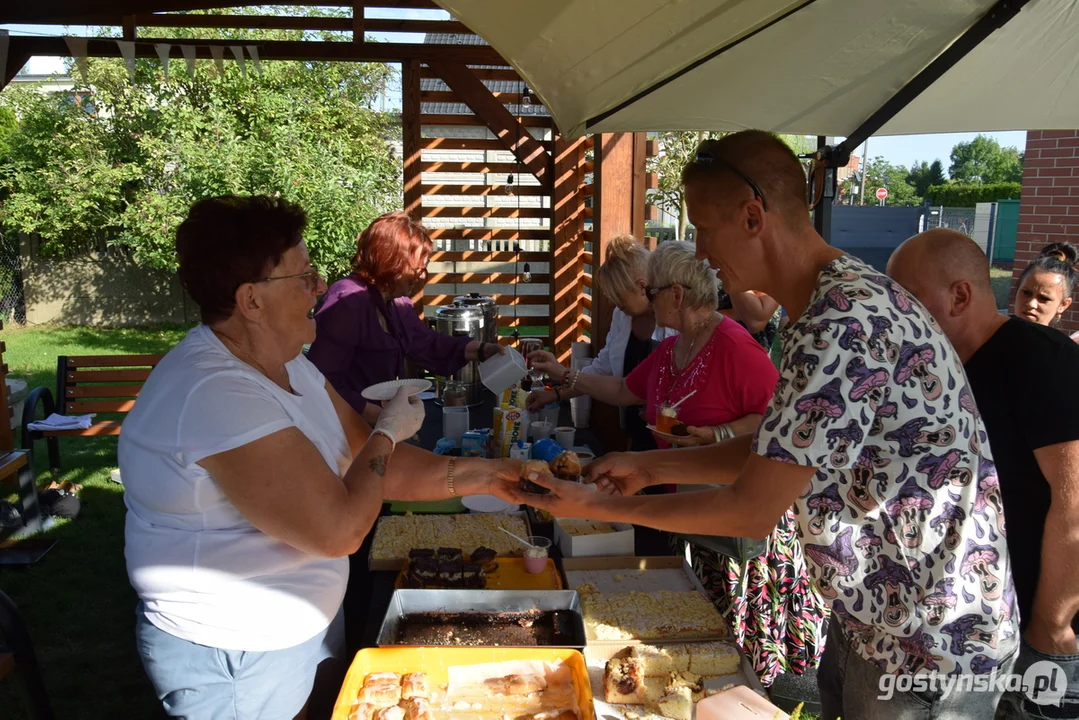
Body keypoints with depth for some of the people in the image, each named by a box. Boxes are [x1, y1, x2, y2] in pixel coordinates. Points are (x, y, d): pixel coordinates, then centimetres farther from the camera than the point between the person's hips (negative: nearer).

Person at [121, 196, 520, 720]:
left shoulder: (284, 364, 1)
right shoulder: (216, 395, -30)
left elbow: (368, 462, 3)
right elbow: (339, 531, -29)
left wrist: (477, 475, -7)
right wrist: (387, 431, -15)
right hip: (234, 661, -8)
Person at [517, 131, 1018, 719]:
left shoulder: (842, 325, -29)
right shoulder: (844, 300, 4)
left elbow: (752, 511, -25)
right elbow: (774, 452, 9)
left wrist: (601, 507, -15)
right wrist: (649, 465, 5)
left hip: (926, 650, -9)